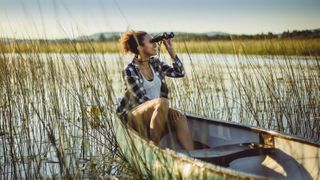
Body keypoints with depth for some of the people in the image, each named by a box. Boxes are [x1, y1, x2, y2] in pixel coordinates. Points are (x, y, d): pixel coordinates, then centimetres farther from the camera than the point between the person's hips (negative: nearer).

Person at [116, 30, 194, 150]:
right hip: (136, 114, -5)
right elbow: (141, 99, -16)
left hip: (157, 111, 6)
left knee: (180, 118, -25)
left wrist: (171, 50, -1)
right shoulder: (130, 71, -11)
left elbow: (180, 73, 7)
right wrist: (167, 110, -21)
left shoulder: (156, 63, 8)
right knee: (162, 102, -35)